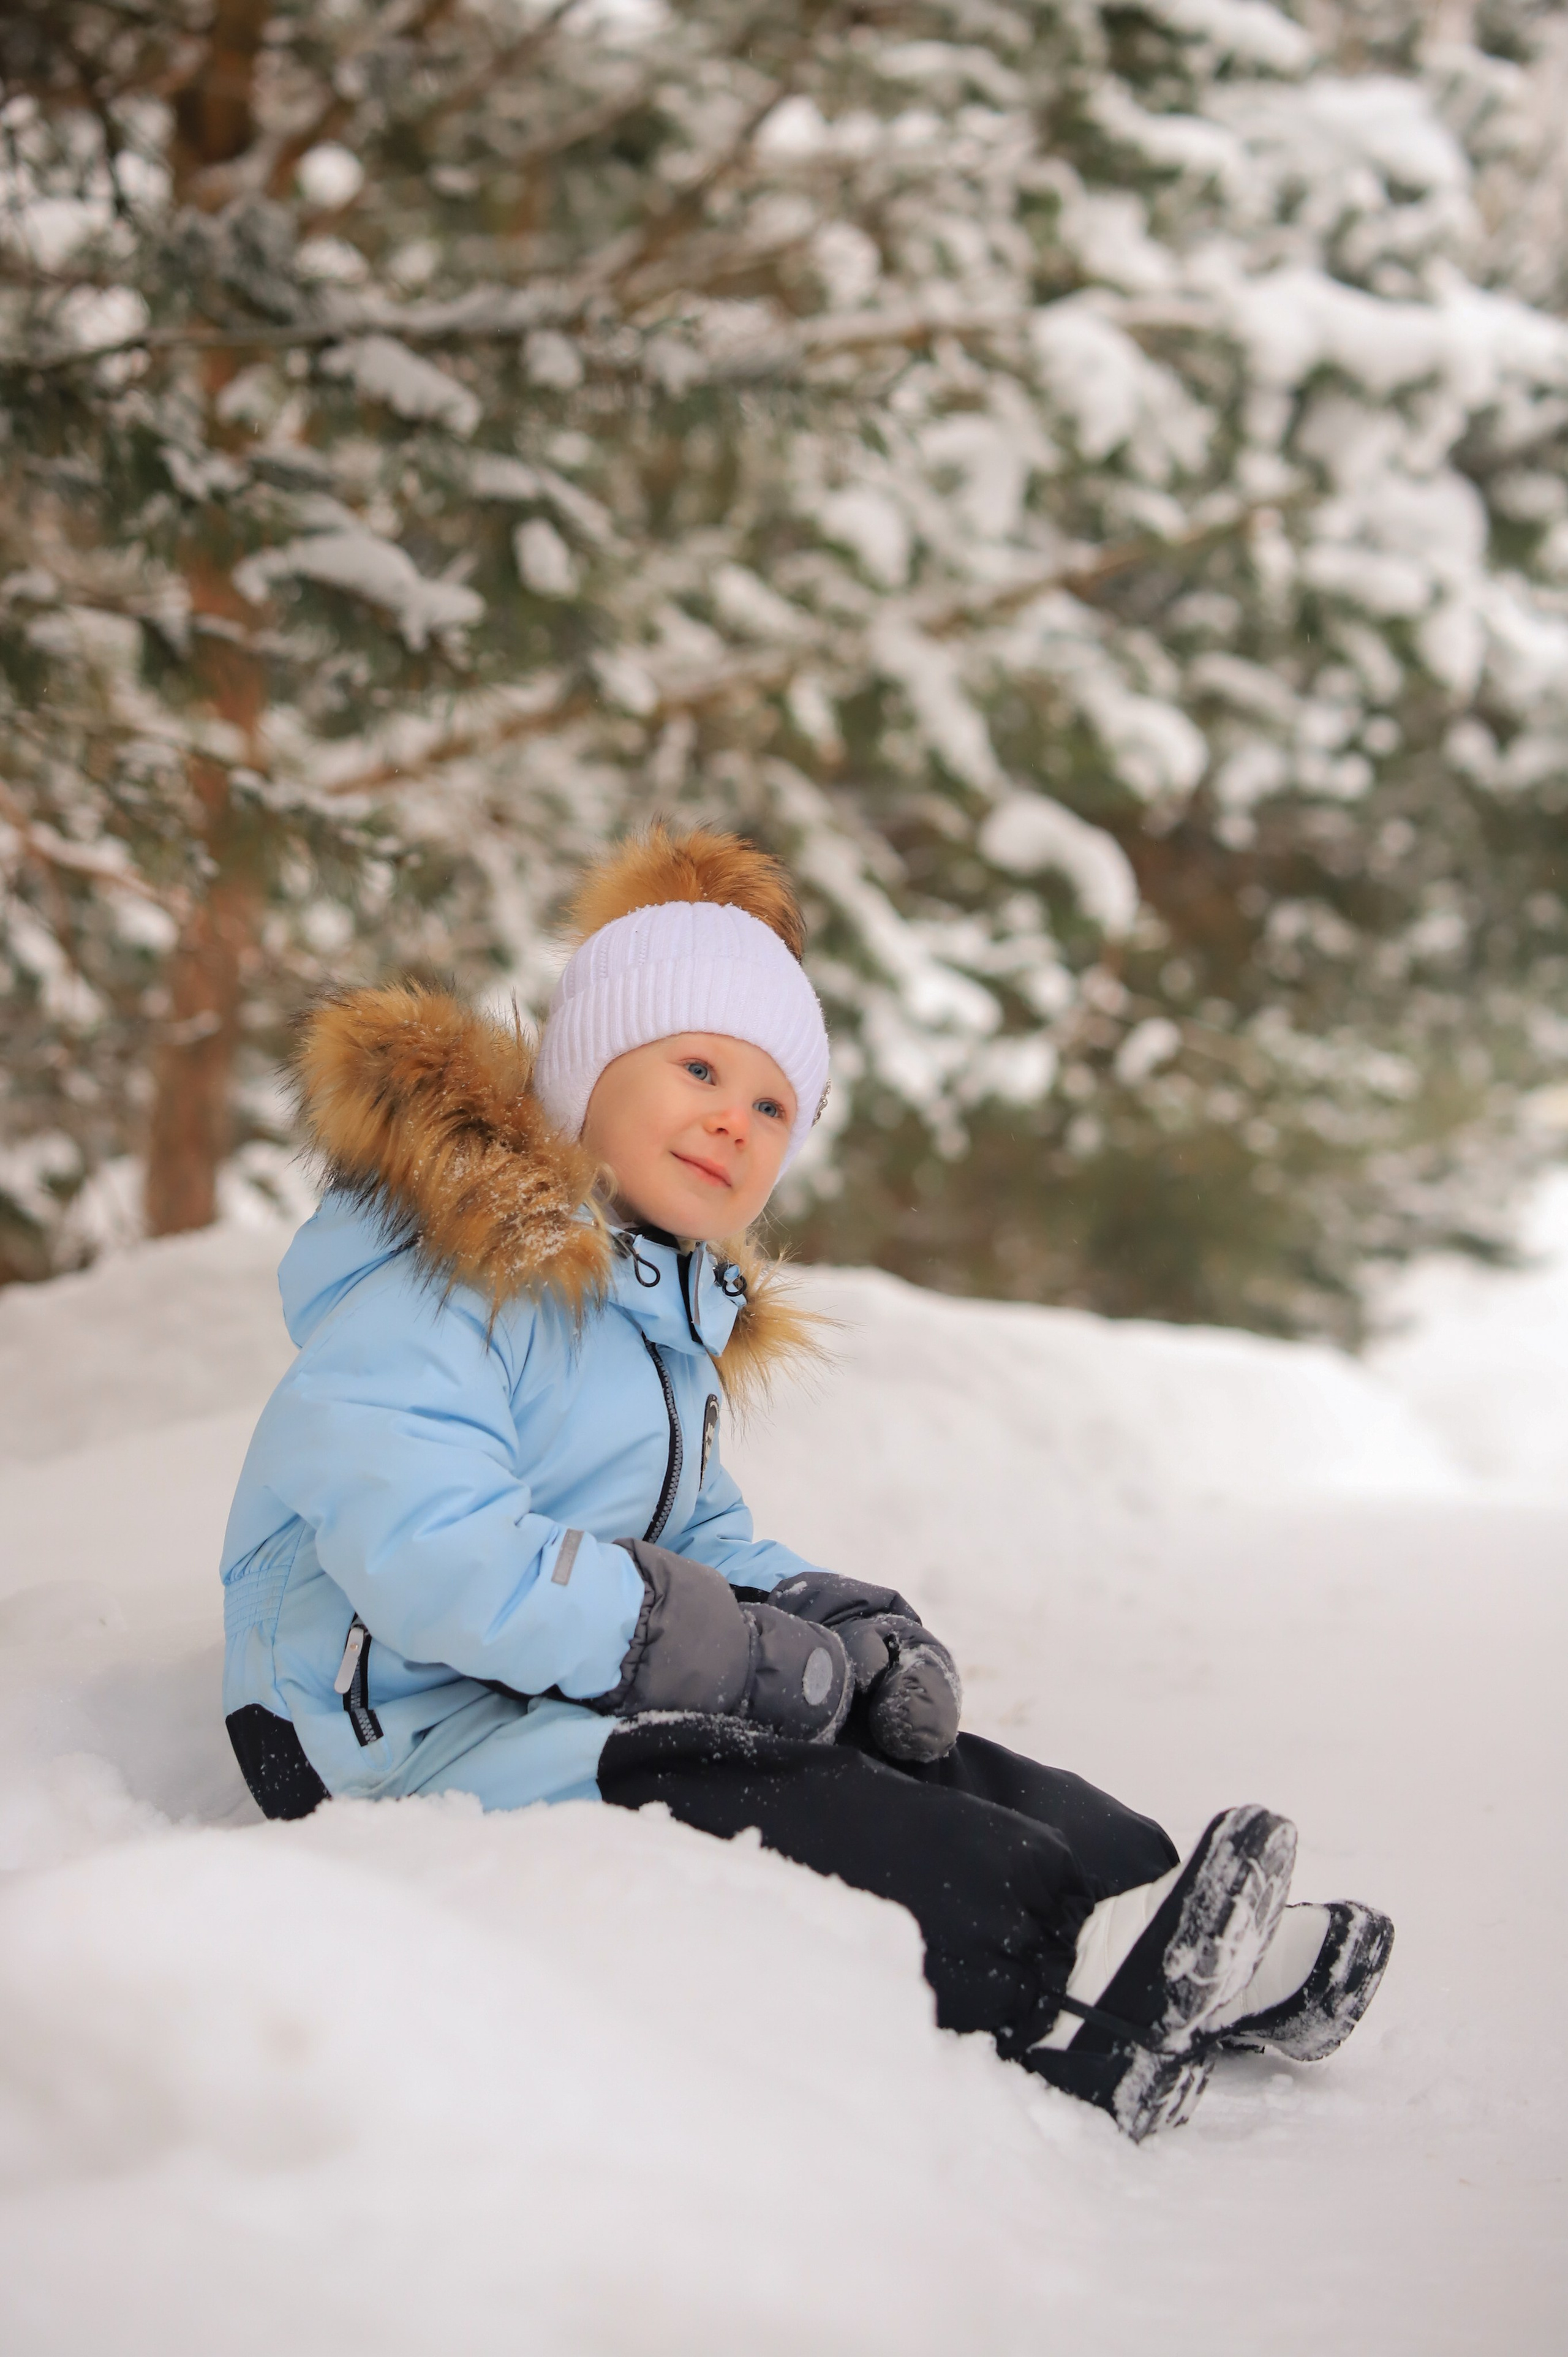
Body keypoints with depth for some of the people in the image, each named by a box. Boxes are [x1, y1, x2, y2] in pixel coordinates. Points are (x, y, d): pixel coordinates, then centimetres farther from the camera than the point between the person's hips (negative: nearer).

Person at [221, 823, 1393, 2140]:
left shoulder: (667, 1302, 18)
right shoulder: (431, 1267, -15)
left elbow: (699, 1540, 22)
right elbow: (431, 1563, -27)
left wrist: (857, 1630, -2)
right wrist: (763, 1657, -22)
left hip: (557, 1699, 10)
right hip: (409, 1732, -10)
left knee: (928, 1768, -6)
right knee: (775, 1813, -29)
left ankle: (1144, 1911, -19)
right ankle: (1075, 1987, -31)